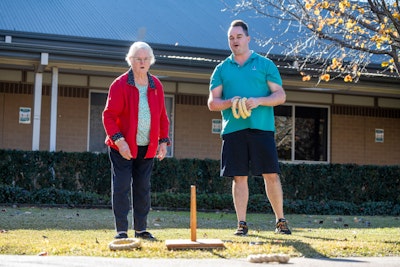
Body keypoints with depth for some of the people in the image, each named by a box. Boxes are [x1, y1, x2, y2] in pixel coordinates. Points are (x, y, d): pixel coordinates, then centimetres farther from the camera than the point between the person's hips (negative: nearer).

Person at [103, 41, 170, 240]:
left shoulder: (156, 86, 8)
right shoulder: (119, 85, -7)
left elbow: (162, 116, 14)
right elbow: (109, 115, -11)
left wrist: (163, 141, 6)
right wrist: (119, 140, -20)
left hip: (147, 148, 5)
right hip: (123, 147, -5)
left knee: (143, 188, 11)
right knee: (122, 187, -4)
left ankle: (141, 229, 20)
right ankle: (121, 231, 3)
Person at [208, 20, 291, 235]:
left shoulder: (265, 64, 9)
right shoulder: (221, 69, 13)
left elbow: (280, 96, 3)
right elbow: (212, 103, 9)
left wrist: (258, 101, -14)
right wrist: (230, 102, -11)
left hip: (262, 128, -1)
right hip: (232, 129, 2)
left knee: (271, 174, -2)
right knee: (239, 177, 3)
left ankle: (280, 220, 10)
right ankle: (242, 223, 10)